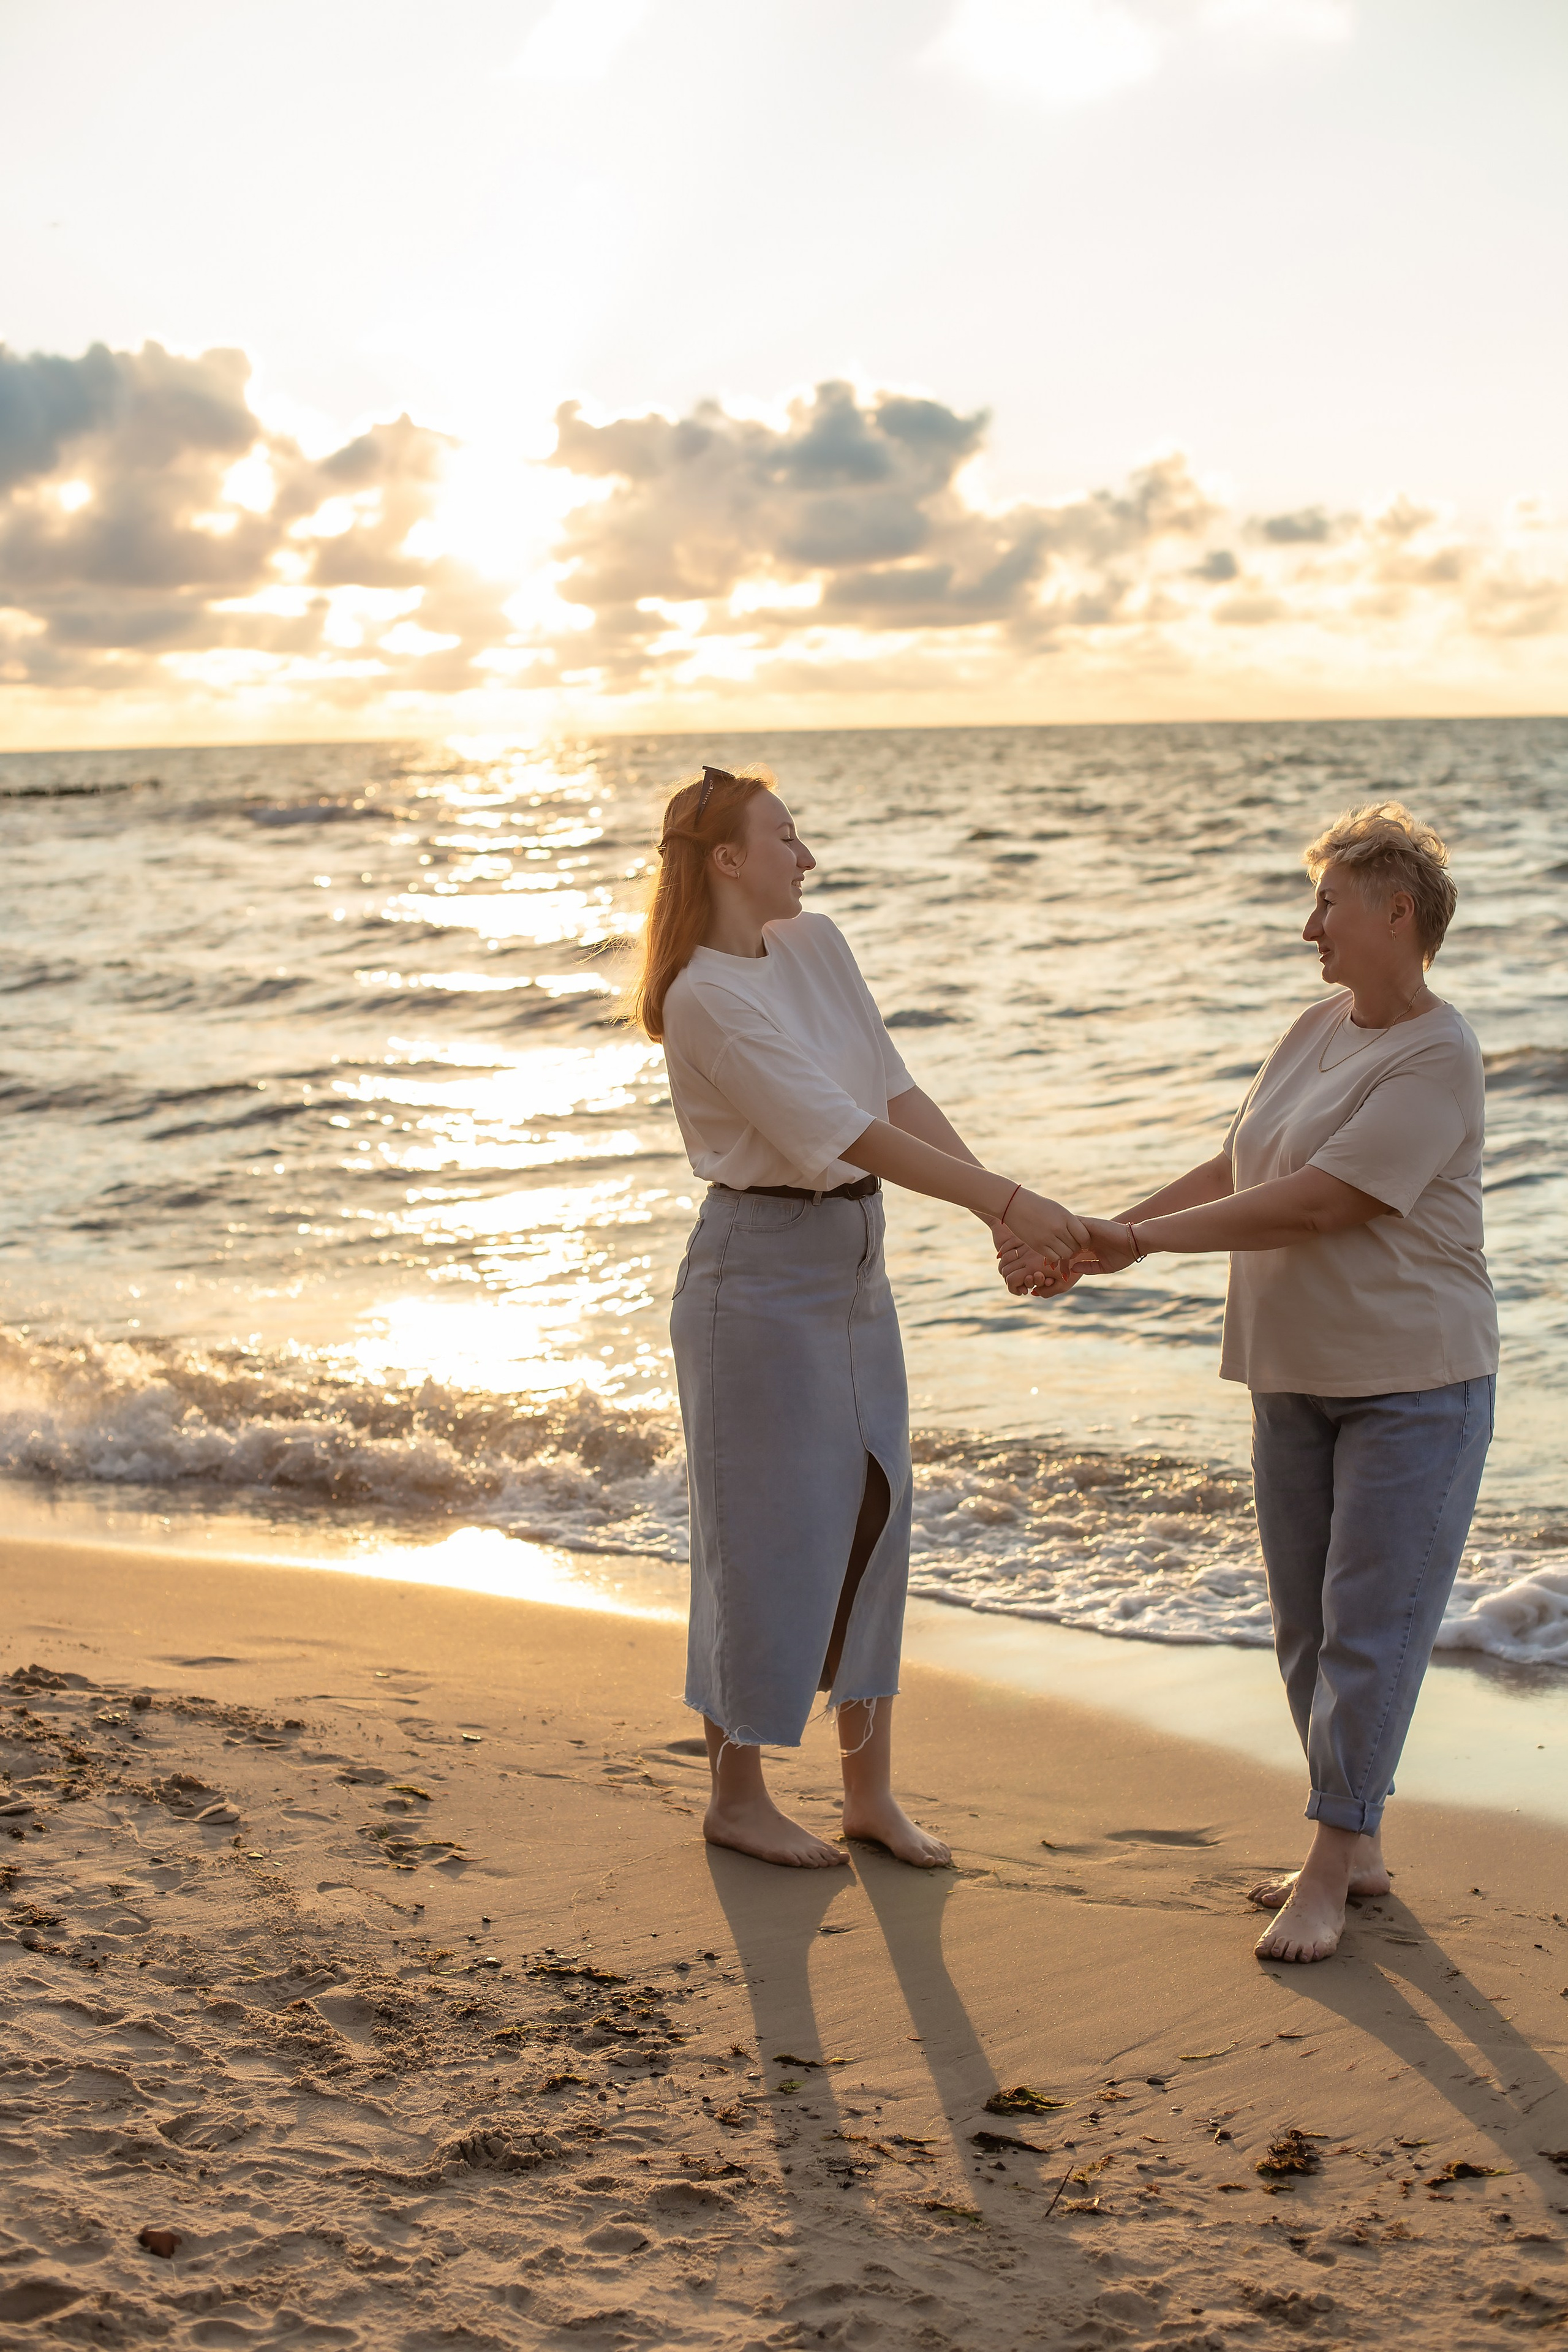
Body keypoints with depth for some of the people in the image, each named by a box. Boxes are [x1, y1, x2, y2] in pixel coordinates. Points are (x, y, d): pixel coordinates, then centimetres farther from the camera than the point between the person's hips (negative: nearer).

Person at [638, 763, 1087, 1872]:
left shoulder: (817, 946, 7)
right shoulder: (705, 998, -18)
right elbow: (855, 1135, -24)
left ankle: (870, 1790, 22)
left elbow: (900, 1092, 2)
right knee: (772, 1529, 1)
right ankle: (738, 1793, 18)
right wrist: (1007, 1199, -27)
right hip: (764, 1268, -8)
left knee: (874, 1513, 11)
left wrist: (1009, 1211, -8)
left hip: (855, 1261, 8)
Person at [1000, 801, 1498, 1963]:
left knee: (1370, 1625, -4)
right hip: (1296, 1376, 8)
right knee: (1307, 1623, 12)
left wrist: (1134, 1239, -18)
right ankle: (1359, 1849, 24)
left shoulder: (1438, 1059, -17)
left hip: (1414, 1385, -8)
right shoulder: (1317, 1031, 10)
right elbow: (1230, 1173, 14)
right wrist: (1091, 1242, 4)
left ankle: (1330, 1868, 4)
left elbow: (1312, 1204, -22)